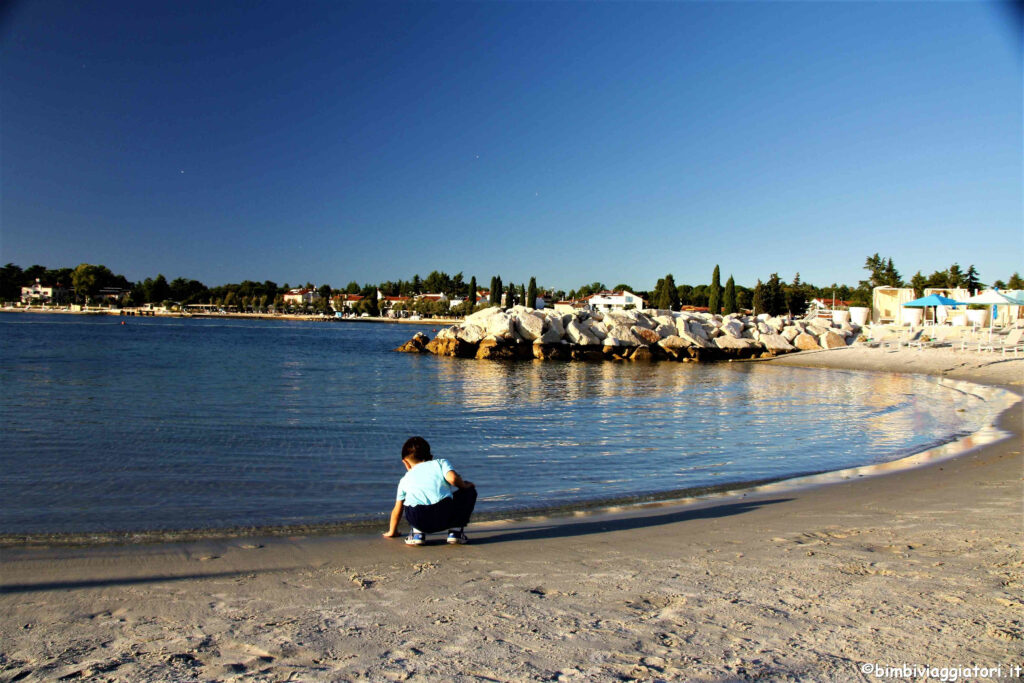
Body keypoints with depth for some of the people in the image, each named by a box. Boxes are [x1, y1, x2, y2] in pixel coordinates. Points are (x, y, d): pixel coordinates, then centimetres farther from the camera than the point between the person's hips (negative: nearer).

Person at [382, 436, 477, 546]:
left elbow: (397, 509, 39)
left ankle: (418, 533, 17)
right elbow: (453, 479, 2)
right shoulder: (440, 462, 24)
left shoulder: (405, 480, 31)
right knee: (469, 491, 25)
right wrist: (465, 485, 24)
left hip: (417, 520, 3)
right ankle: (456, 530, 16)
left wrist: (392, 531, 56)